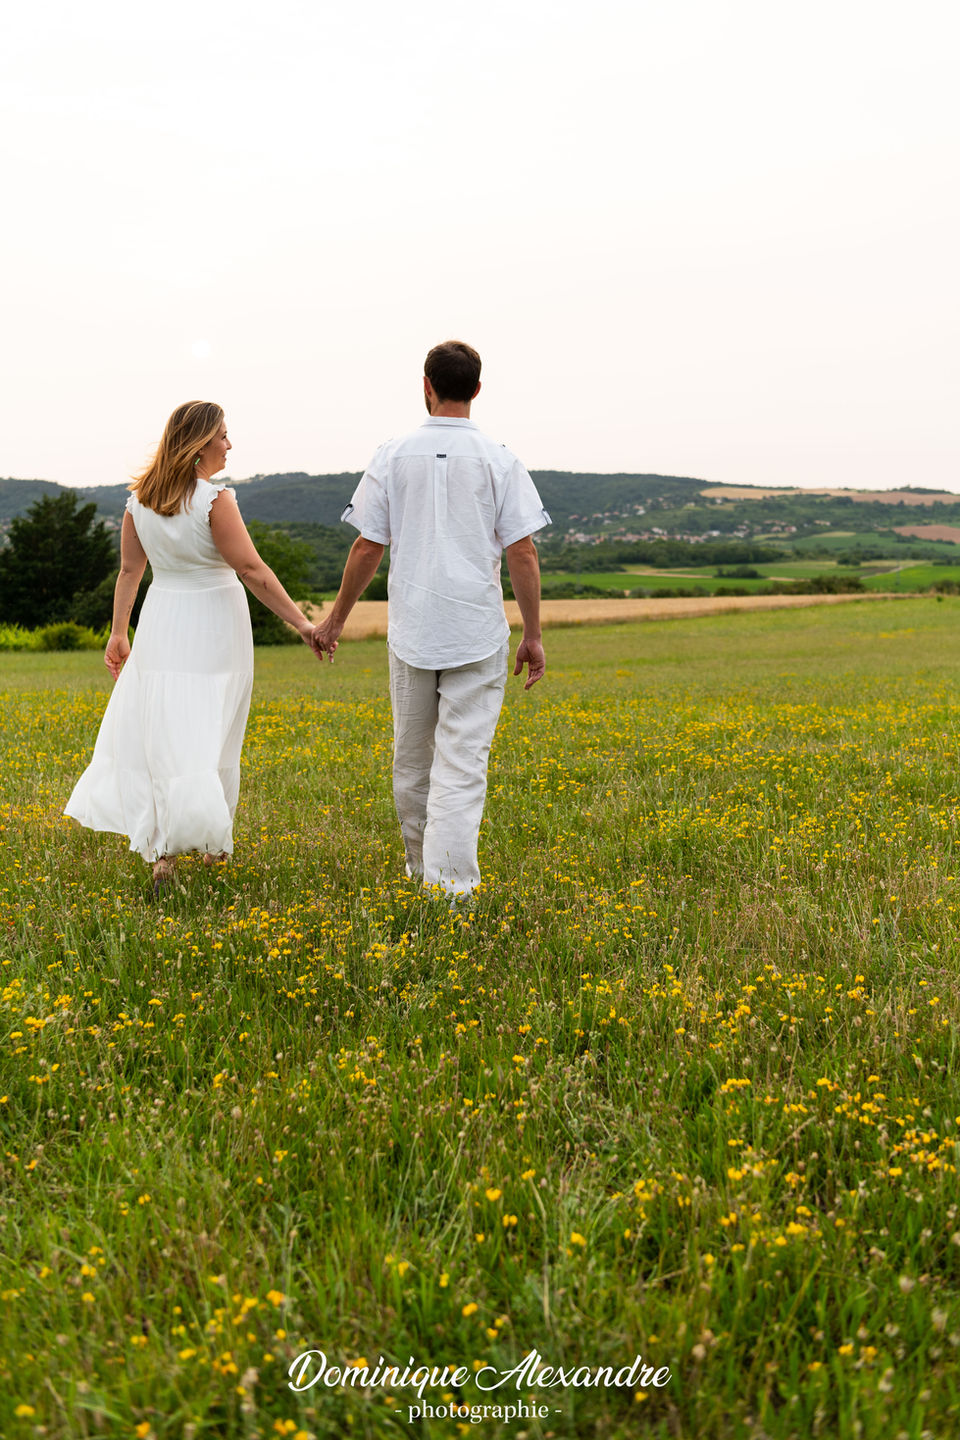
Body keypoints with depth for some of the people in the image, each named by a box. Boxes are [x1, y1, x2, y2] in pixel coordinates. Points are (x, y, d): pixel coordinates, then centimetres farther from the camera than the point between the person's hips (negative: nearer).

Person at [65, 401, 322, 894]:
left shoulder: (140, 499, 3)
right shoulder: (215, 499, -14)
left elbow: (129, 570, 9)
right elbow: (252, 570, -17)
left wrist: (118, 634, 18)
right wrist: (300, 622, -14)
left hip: (163, 628, 4)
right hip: (215, 626, -4)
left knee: (164, 730, 7)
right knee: (212, 737, 8)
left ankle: (162, 850, -5)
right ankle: (214, 840, 19)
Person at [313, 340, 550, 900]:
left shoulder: (394, 456, 1)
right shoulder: (498, 460, -3)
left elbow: (366, 548, 2)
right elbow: (523, 553, -6)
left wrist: (337, 618, 14)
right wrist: (533, 635, 2)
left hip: (412, 632, 2)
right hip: (479, 633, -2)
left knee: (412, 757, 16)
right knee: (462, 763, -2)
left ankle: (422, 867, 31)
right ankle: (453, 884, -8)